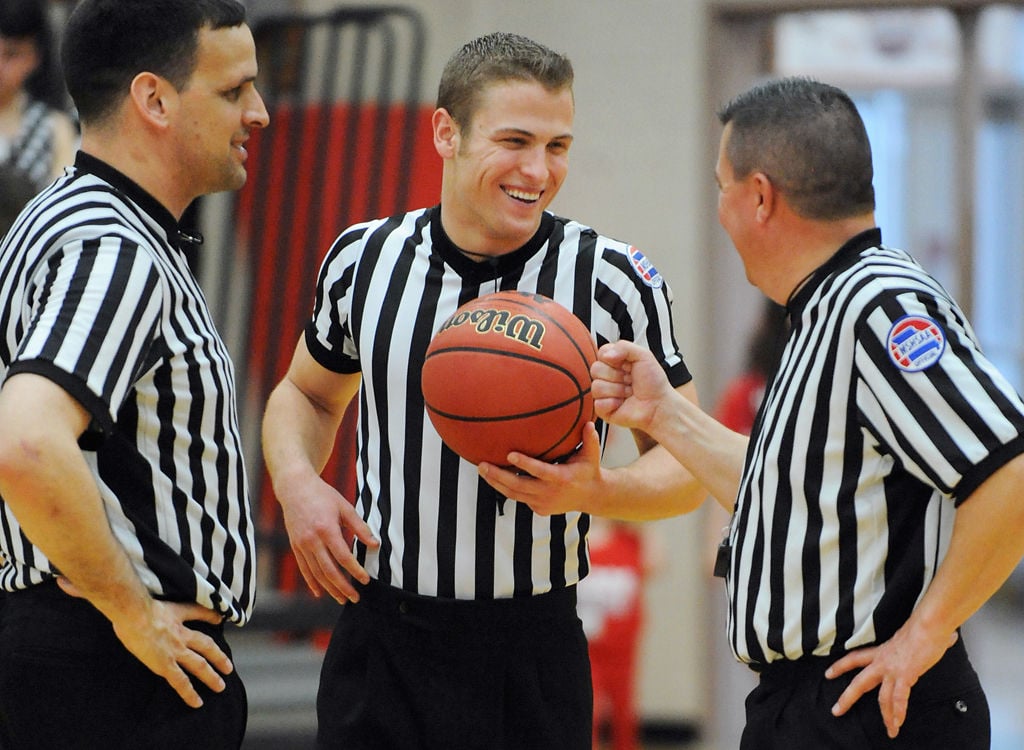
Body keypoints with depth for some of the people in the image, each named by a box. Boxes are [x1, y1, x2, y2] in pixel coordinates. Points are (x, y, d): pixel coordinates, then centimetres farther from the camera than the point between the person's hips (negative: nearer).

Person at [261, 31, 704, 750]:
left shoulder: (618, 280, -6)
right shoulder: (362, 259, 2)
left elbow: (685, 465, -1)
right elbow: (307, 395, 20)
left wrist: (596, 491, -21)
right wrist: (297, 483, -1)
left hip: (533, 657, -2)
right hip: (378, 653, 2)